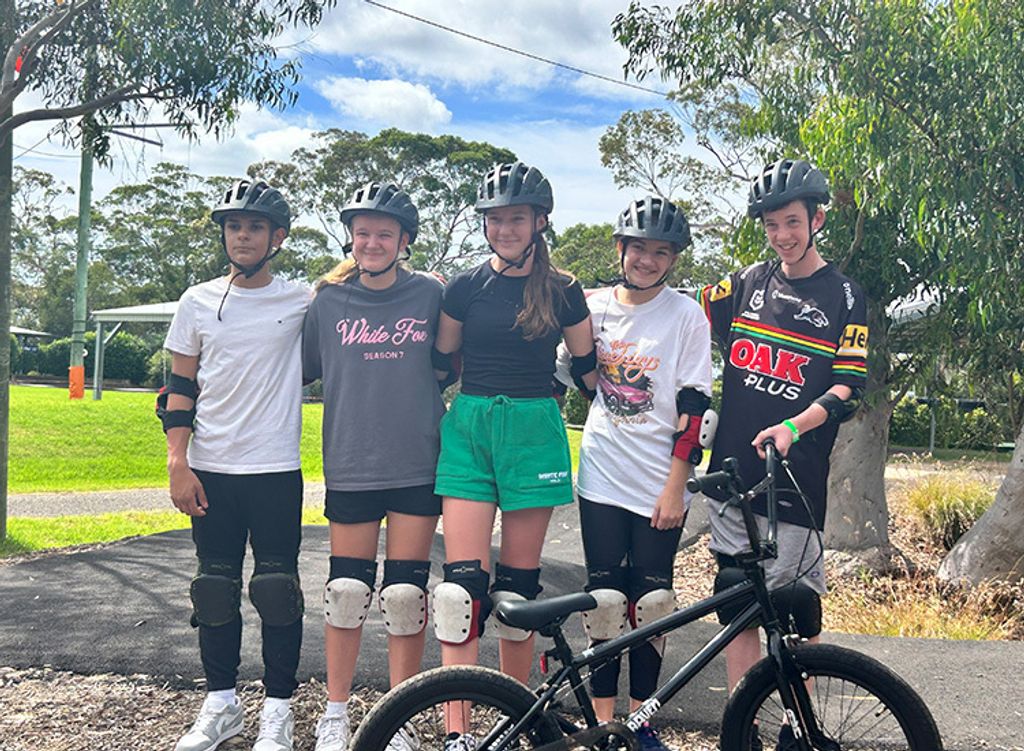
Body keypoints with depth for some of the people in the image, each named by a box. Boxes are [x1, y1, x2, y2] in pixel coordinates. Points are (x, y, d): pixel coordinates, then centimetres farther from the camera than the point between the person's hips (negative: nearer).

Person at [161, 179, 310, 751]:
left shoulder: (302, 301, 1)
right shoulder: (199, 302, 6)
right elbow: (180, 389, 7)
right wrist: (178, 464, -1)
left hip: (276, 472, -2)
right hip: (210, 472, 2)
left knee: (277, 591, 1)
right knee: (216, 590, 10)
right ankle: (221, 704, 24)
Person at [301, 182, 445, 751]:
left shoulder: (430, 296, 0)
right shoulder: (328, 302, 3)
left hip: (417, 468, -1)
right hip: (350, 469, 1)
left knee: (406, 595, 4)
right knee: (346, 593, 6)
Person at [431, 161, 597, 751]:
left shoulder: (562, 291, 3)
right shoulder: (465, 288, 5)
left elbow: (588, 370, 12)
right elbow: (440, 365, 15)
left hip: (533, 432, 0)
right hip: (468, 430, 1)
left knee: (518, 588, 6)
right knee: (462, 585, -8)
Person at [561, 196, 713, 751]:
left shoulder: (686, 315, -2)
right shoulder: (592, 307, 4)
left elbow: (693, 407, -5)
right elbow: (558, 373, 19)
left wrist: (676, 488, -8)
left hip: (660, 486, -1)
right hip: (602, 477, 2)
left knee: (652, 602, 4)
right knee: (604, 600, 2)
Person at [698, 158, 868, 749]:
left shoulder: (845, 297, 1)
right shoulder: (747, 284, 11)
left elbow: (848, 390, -7)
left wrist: (793, 425, -23)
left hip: (796, 478, -3)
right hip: (733, 471, 3)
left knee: (797, 603, 1)